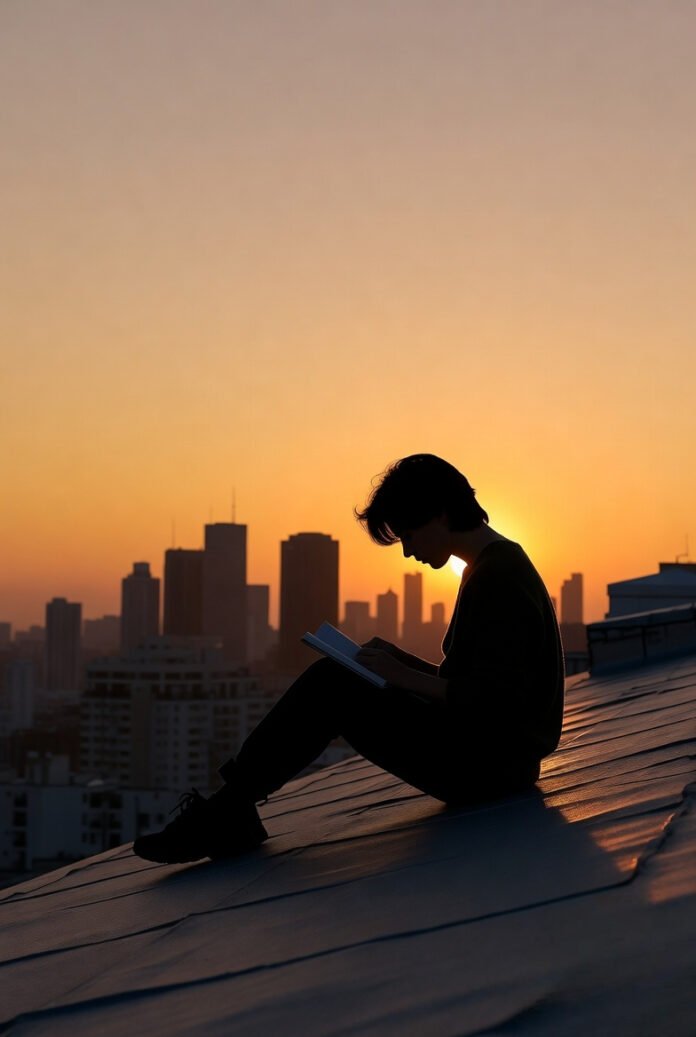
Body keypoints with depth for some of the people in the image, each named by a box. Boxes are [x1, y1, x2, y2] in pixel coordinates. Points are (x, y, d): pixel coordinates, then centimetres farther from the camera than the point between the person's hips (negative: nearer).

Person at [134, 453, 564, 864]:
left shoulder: (498, 577, -15)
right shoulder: (499, 565, 17)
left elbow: (492, 704, -23)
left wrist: (404, 677, -16)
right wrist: (401, 661, 8)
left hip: (487, 768, -10)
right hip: (489, 759, 10)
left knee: (330, 685, -14)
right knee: (331, 681, 5)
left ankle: (229, 808, -10)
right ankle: (229, 811, -4)